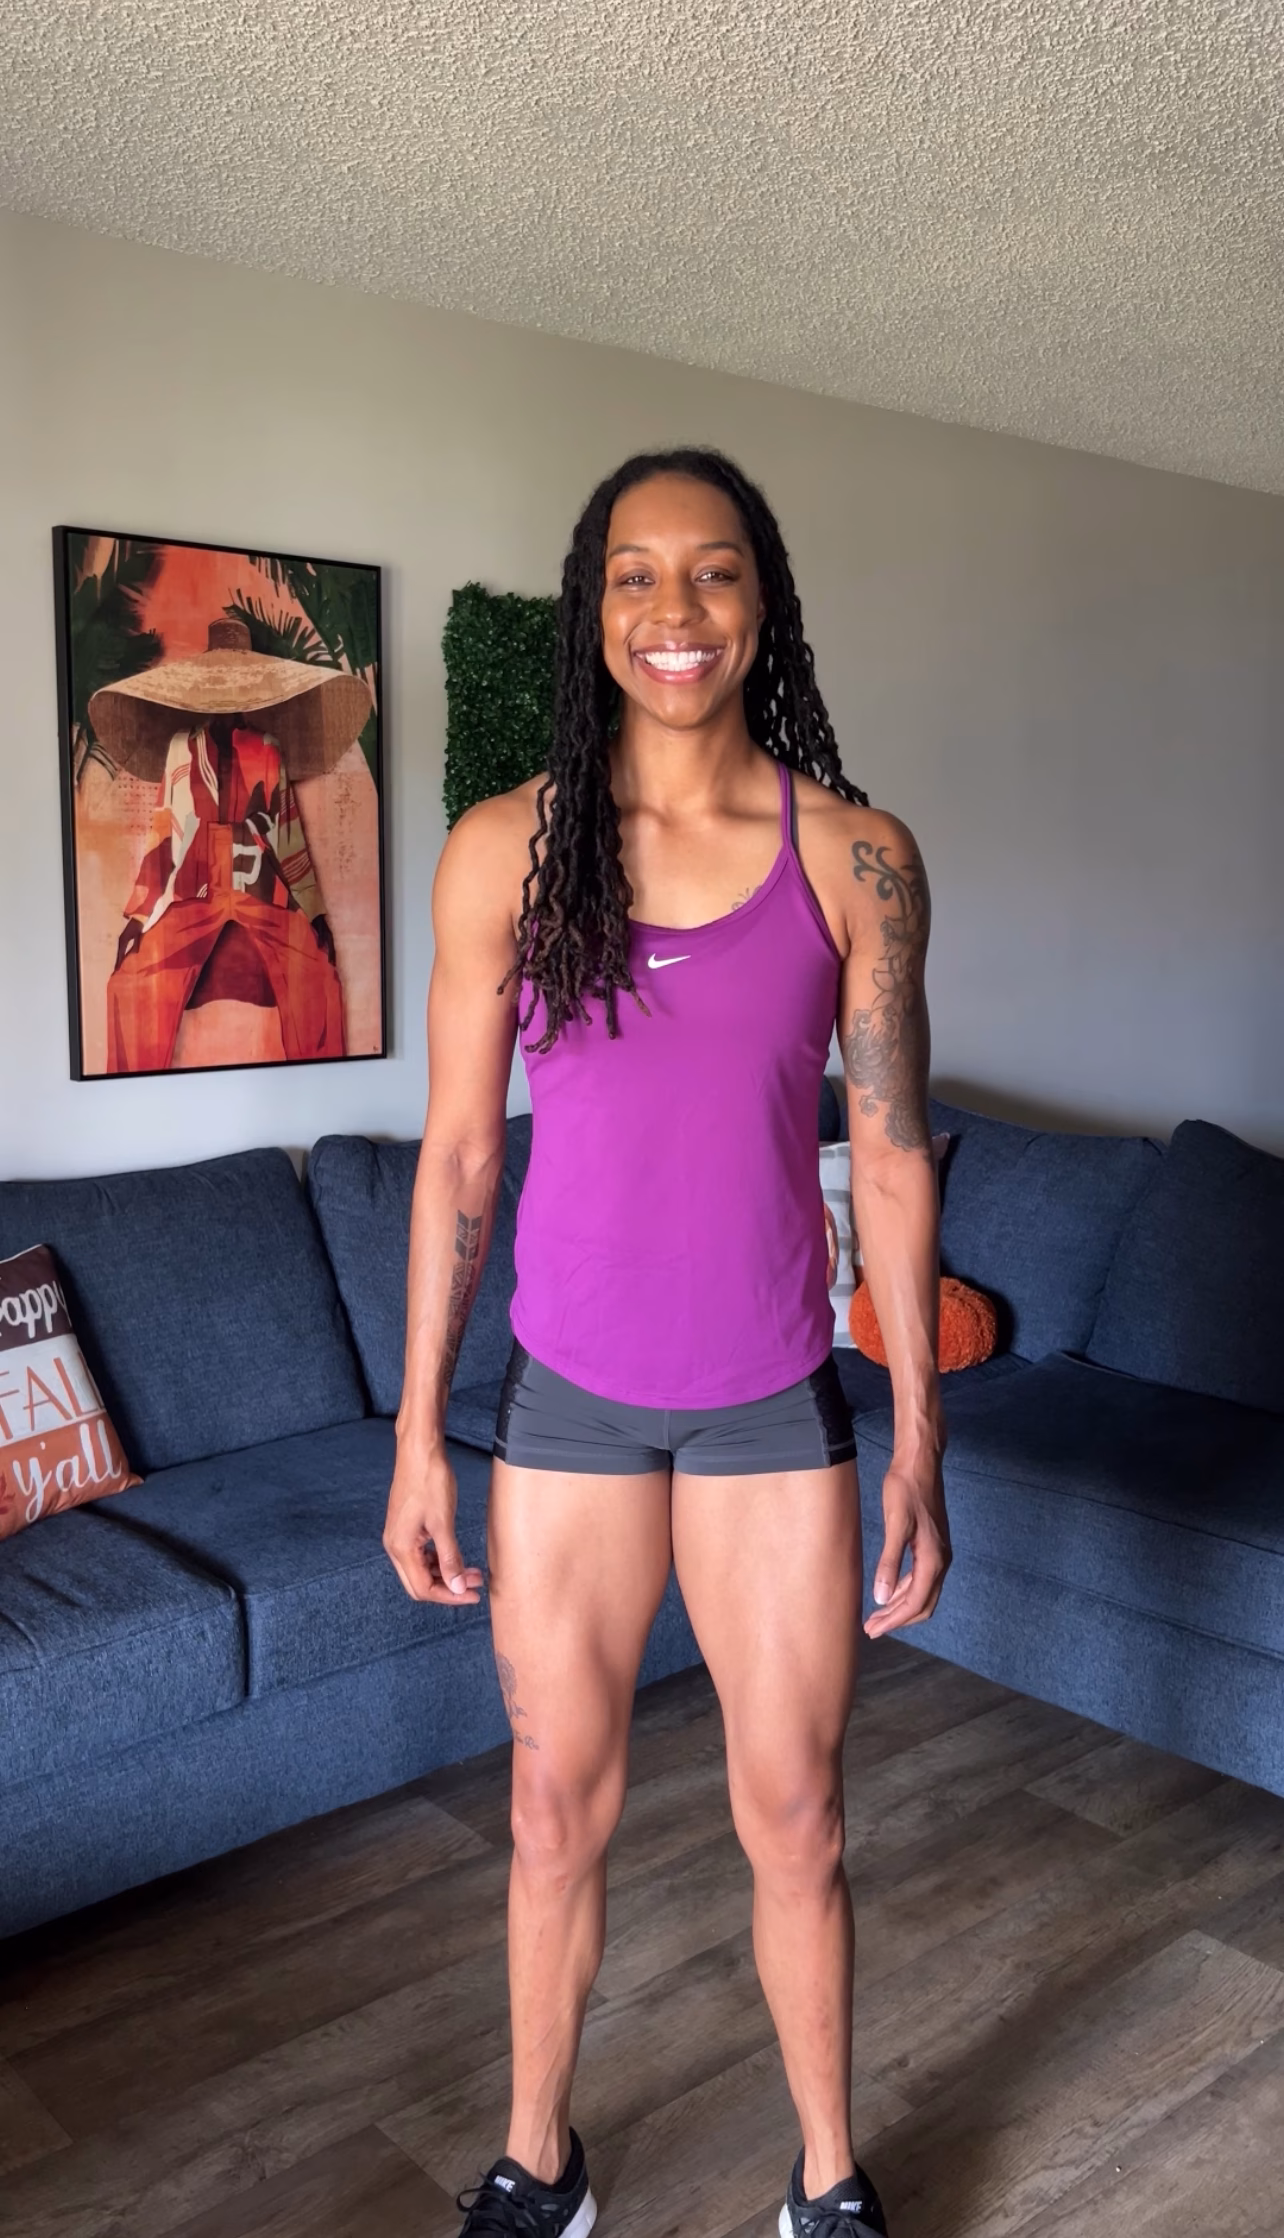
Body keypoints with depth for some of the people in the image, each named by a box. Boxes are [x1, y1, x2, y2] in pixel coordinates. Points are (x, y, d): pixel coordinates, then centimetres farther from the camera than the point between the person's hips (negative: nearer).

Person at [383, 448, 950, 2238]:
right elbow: (458, 1154, -1)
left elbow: (892, 1158, -2)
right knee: (560, 1807, 16)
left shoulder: (858, 858, -5)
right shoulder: (504, 852, -5)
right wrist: (418, 1435, 0)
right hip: (568, 1397, 1)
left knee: (795, 1818, 14)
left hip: (775, 1403, 0)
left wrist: (920, 1446, -1)